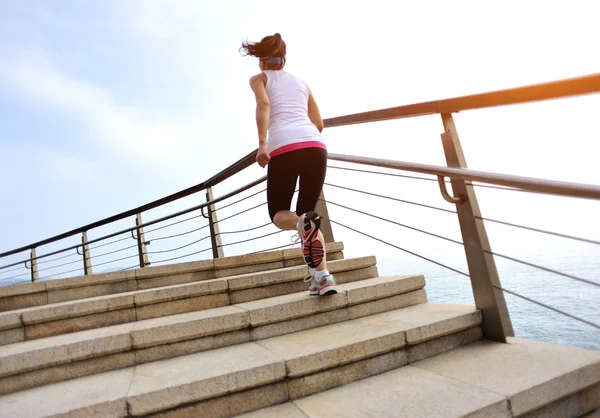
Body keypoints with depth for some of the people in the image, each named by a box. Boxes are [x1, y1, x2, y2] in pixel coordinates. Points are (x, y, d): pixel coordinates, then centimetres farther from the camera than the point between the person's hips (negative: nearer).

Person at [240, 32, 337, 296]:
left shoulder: (259, 78, 19)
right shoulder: (302, 82, 29)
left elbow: (263, 104, -4)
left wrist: (262, 144, -13)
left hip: (284, 147, -3)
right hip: (315, 145, 4)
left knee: (278, 213, 11)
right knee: (307, 211, 13)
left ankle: (304, 223, -25)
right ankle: (322, 274, -4)